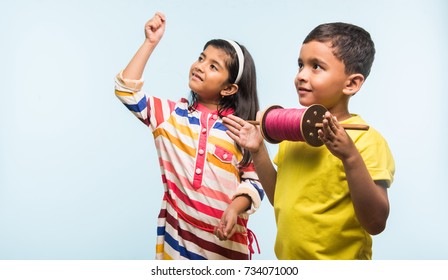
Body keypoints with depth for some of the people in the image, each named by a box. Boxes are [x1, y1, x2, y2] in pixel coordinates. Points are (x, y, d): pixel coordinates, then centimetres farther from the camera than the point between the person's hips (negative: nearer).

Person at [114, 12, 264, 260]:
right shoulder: (171, 114, 2)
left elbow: (254, 181, -3)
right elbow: (127, 91, -7)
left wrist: (235, 208, -22)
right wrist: (151, 42, -5)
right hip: (178, 235, 2)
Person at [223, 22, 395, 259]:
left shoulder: (367, 141, -19)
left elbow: (376, 223, -25)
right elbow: (280, 199, 9)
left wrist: (350, 158, -35)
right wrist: (257, 151, -3)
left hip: (337, 267, -5)